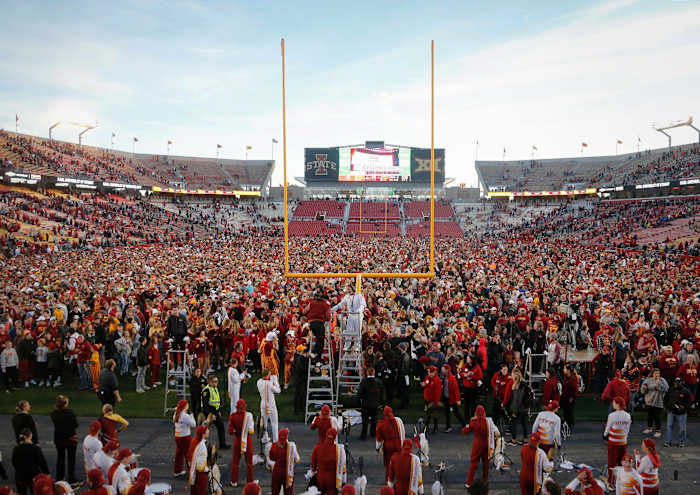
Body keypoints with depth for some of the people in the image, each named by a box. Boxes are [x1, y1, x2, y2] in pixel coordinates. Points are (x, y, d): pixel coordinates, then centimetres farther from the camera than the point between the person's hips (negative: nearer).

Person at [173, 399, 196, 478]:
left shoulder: (175, 415, 2)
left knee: (179, 453, 16)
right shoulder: (185, 416, -20)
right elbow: (193, 425, -14)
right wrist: (192, 416, 0)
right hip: (185, 437, -7)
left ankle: (177, 471, 23)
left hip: (177, 436, 7)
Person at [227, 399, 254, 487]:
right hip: (247, 440, -2)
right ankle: (250, 481, 20)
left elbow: (230, 432, -9)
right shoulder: (248, 415, -17)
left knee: (235, 461, 17)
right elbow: (251, 431, -17)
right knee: (249, 461, 13)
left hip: (237, 439, 2)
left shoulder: (232, 416, -11)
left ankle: (234, 481, 23)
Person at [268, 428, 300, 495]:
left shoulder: (274, 446, -11)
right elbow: (297, 459, -10)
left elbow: (271, 458, 4)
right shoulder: (291, 446, -19)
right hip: (288, 473, -2)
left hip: (276, 472, 2)